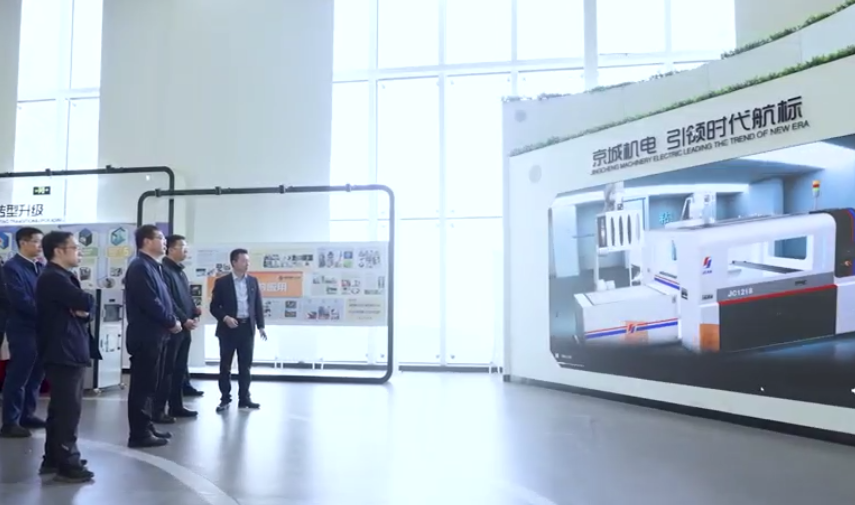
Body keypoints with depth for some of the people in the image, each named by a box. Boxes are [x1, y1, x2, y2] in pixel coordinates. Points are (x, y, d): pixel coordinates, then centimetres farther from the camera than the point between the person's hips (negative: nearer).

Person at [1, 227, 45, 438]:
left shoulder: (39, 267, 11)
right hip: (23, 330, -7)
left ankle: (27, 415, 27)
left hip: (41, 328, 7)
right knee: (18, 377, 0)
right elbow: (21, 301, -19)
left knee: (36, 375, 14)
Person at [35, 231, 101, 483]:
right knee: (69, 408, -6)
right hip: (63, 351, -11)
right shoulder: (53, 278, -16)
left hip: (69, 349, 11)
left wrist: (83, 311, -9)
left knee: (60, 407, 16)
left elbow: (81, 307, 14)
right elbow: (86, 302, -27)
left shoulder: (63, 277, 18)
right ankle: (67, 464, 1)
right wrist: (85, 303, -4)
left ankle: (53, 458, 26)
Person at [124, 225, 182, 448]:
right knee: (142, 385, -4)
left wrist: (172, 320, 3)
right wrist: (171, 322, -11)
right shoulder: (140, 267, -14)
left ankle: (146, 428, 23)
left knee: (149, 384, 15)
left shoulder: (152, 266, 17)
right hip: (145, 335, -10)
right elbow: (150, 303, -21)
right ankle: (139, 433, 2)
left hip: (154, 334, 10)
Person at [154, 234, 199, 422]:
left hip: (184, 328, 9)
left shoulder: (180, 271, 18)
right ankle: (158, 410, 2)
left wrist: (195, 314, 4)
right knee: (166, 370, -5)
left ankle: (176, 406, 22)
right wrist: (184, 319, -18)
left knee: (179, 369, 14)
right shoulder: (164, 270, -12)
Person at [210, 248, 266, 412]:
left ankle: (244, 398, 16)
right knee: (225, 365, 5)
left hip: (247, 327, 3)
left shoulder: (253, 281, 7)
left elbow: (258, 305, 9)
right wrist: (225, 318, -20)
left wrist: (261, 326, 3)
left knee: (245, 365, 8)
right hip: (228, 328, -3)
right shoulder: (222, 282, -3)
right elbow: (214, 307, -3)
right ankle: (225, 398, 14)